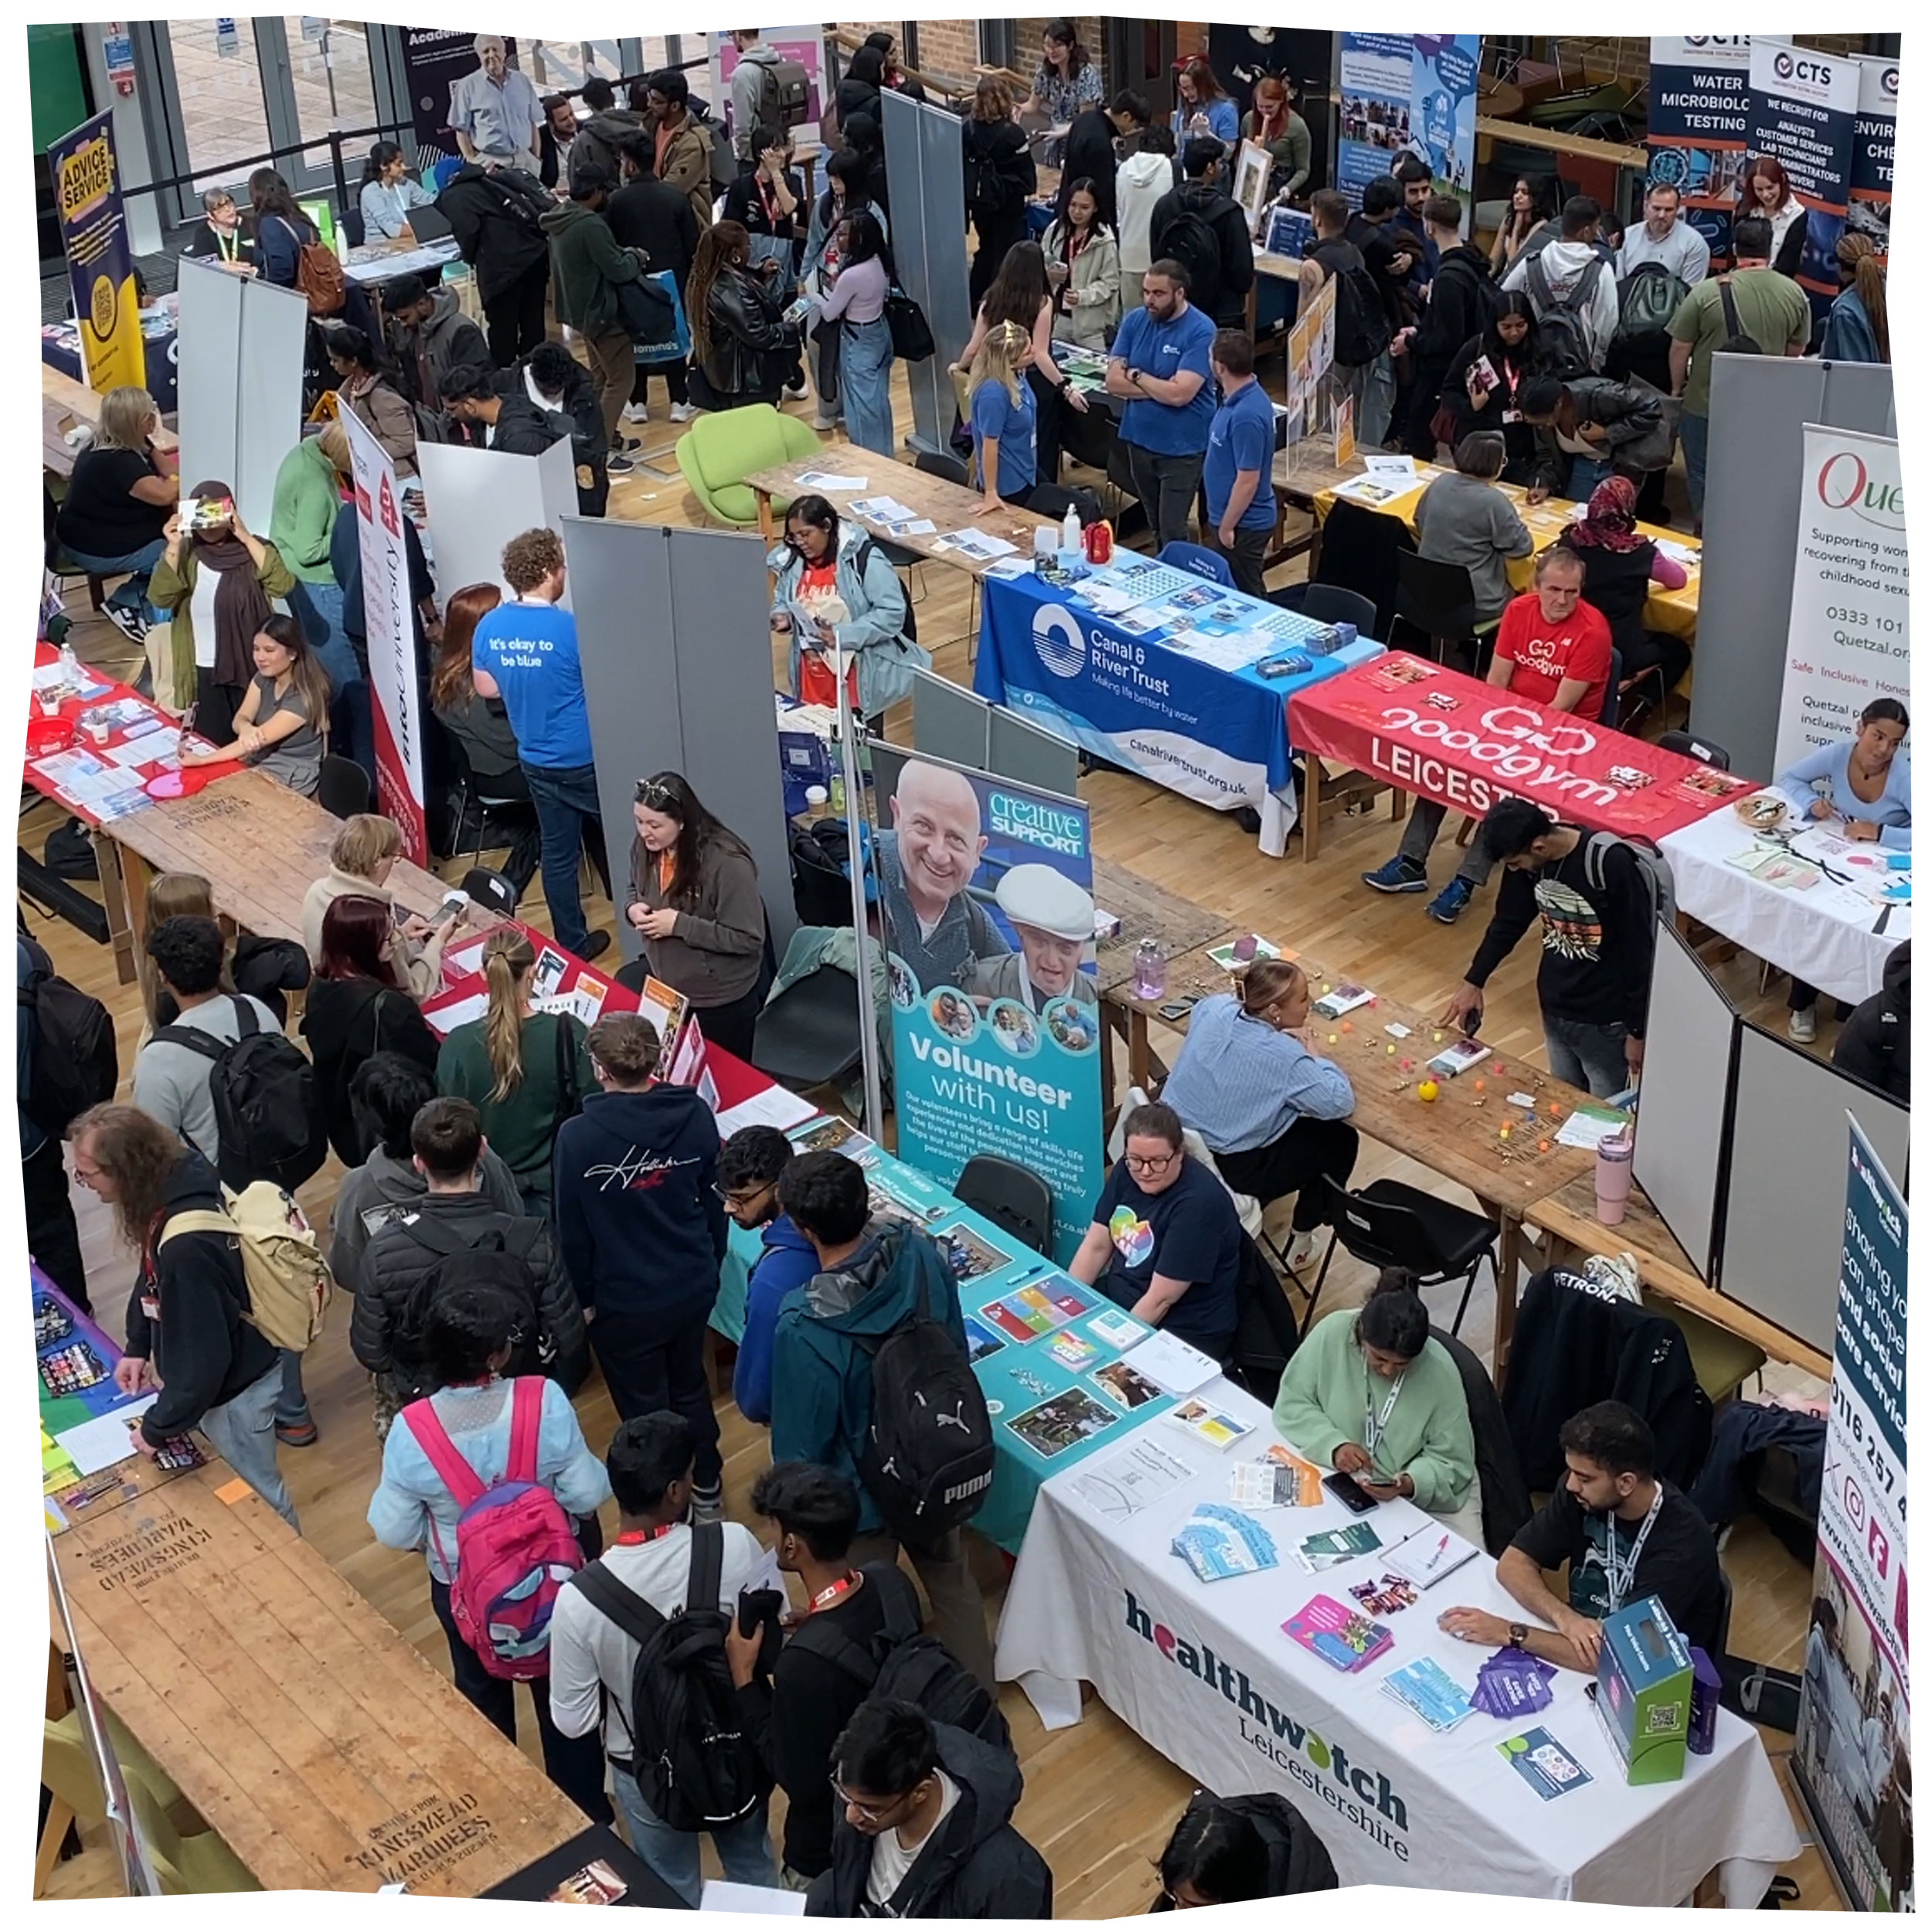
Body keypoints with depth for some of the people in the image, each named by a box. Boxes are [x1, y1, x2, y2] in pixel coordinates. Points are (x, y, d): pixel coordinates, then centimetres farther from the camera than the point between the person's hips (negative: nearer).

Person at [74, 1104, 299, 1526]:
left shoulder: (186, 1246, -39)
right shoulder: (174, 1185, -11)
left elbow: (203, 1354, -30)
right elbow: (153, 1277, 9)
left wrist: (158, 1428, -18)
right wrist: (137, 1346, 6)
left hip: (233, 1384, -9)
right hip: (221, 1368, 9)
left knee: (256, 1494, 15)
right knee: (236, 1484, 28)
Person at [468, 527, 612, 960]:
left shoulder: (488, 627, -4)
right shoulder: (569, 628, -23)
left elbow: (486, 687, 9)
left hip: (536, 762, 5)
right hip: (585, 761, -5)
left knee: (558, 851, 13)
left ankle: (573, 944, 20)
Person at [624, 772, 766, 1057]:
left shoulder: (726, 862, -28)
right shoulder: (644, 846, -7)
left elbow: (748, 938, -25)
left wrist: (679, 924, -29)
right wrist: (633, 908, -11)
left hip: (721, 1001, -6)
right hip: (665, 989, 6)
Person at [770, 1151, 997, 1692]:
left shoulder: (804, 1329, -36)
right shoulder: (921, 1252, -21)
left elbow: (800, 1441, -21)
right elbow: (956, 1347, -2)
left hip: (861, 1490, -5)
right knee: (951, 1577, 28)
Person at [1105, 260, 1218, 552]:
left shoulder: (1201, 331, -17)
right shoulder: (1134, 320, 0)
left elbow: (1179, 394, -25)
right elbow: (1113, 382, -5)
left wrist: (1136, 375, -10)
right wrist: (1160, 387, -15)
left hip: (1182, 447, -5)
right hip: (1140, 438, 5)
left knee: (1173, 535, -3)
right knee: (1156, 527, 16)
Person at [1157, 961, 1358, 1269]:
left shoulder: (1214, 1008, -6)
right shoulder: (1284, 1055, -24)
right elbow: (1341, 1104, -18)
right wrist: (1311, 1054, -5)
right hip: (1229, 1172, -7)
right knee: (1341, 1139, 13)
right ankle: (1302, 1239, 26)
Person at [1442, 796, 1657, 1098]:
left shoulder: (1611, 865, -27)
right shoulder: (1529, 862, -8)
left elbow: (1639, 952, -20)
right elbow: (1508, 923, 11)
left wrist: (1637, 1031, -14)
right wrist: (1473, 982, 11)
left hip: (1604, 1022, -6)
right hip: (1554, 1011, 6)